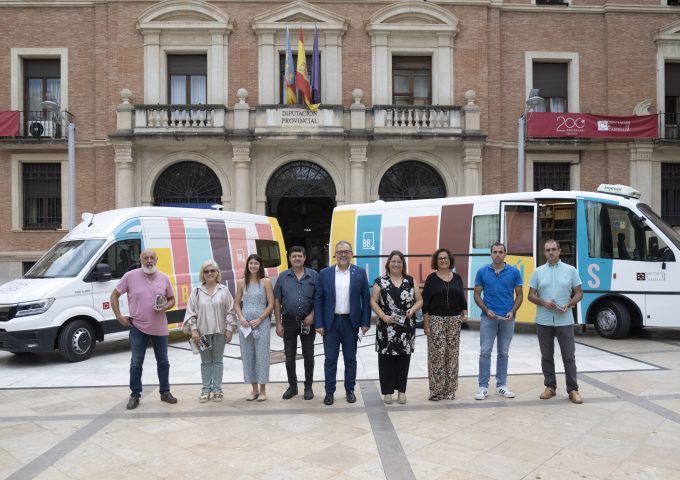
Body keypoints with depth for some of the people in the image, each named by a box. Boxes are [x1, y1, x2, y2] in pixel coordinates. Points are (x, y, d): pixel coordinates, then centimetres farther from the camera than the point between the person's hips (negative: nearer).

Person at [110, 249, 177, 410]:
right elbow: (114, 295, 1)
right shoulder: (130, 276, -7)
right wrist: (119, 316, -5)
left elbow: (171, 299, 10)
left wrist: (165, 307, -11)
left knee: (163, 362, 12)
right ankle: (135, 395, 18)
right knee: (136, 363, 4)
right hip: (138, 328, -2)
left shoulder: (164, 278, 1)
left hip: (160, 328, 2)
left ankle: (165, 392, 25)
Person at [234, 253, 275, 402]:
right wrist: (241, 318, -6)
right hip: (245, 323, 3)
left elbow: (271, 304, -3)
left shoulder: (266, 282, -1)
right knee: (247, 356, 7)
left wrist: (259, 319, -11)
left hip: (261, 322, -3)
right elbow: (237, 303, 11)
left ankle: (263, 390, 12)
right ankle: (254, 389, 20)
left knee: (261, 355, 0)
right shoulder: (241, 282, 6)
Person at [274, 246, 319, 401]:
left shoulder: (314, 276, -1)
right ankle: (292, 386, 22)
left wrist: (312, 315, -12)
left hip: (307, 321, -1)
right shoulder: (283, 277, 3)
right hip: (289, 321, 1)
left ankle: (308, 387, 19)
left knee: (308, 356, 7)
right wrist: (278, 323, -2)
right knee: (289, 357, 8)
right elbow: (277, 301, 3)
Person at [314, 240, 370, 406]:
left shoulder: (360, 273, 0)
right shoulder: (324, 273, 0)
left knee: (350, 359, 11)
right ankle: (329, 391, 18)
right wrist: (318, 324, -6)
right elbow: (318, 300, 0)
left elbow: (366, 299, 1)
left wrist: (365, 322, -4)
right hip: (330, 322, 0)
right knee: (330, 359, 6)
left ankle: (350, 390, 24)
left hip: (351, 322, 0)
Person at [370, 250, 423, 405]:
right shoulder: (380, 281, 2)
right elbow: (373, 301, 0)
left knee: (403, 358, 6)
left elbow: (419, 300, 9)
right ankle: (387, 391, 12)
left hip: (406, 327, 2)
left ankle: (401, 390, 18)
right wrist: (383, 316, -13)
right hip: (387, 327, -2)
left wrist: (412, 310, -10)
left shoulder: (410, 281, 8)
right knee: (386, 359, 1)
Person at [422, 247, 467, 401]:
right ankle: (436, 390, 3)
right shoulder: (431, 278, 0)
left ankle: (450, 389, 14)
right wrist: (426, 323, -7)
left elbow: (462, 298, 16)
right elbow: (425, 302, -2)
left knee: (452, 354, 4)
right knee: (437, 354, -6)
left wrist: (464, 313, 1)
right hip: (436, 320, -3)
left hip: (454, 320, 3)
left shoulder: (457, 278, 10)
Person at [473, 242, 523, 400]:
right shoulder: (482, 272, 1)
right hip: (488, 317, -1)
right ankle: (483, 387, 5)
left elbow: (519, 295, 5)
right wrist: (486, 310, -11)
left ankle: (501, 386, 19)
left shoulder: (514, 272, 2)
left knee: (503, 353, 10)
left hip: (507, 318, 1)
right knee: (485, 352, -2)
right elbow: (477, 295, 4)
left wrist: (512, 312, -10)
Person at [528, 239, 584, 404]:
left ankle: (573, 390, 10)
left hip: (565, 321, -1)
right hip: (544, 321, 1)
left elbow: (579, 293, 4)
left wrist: (568, 305, -13)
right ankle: (550, 387, 21)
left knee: (569, 356, 2)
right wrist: (544, 302, -14)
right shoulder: (538, 272, 5)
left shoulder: (570, 270, 3)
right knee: (547, 356, 9)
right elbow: (531, 295, 5)